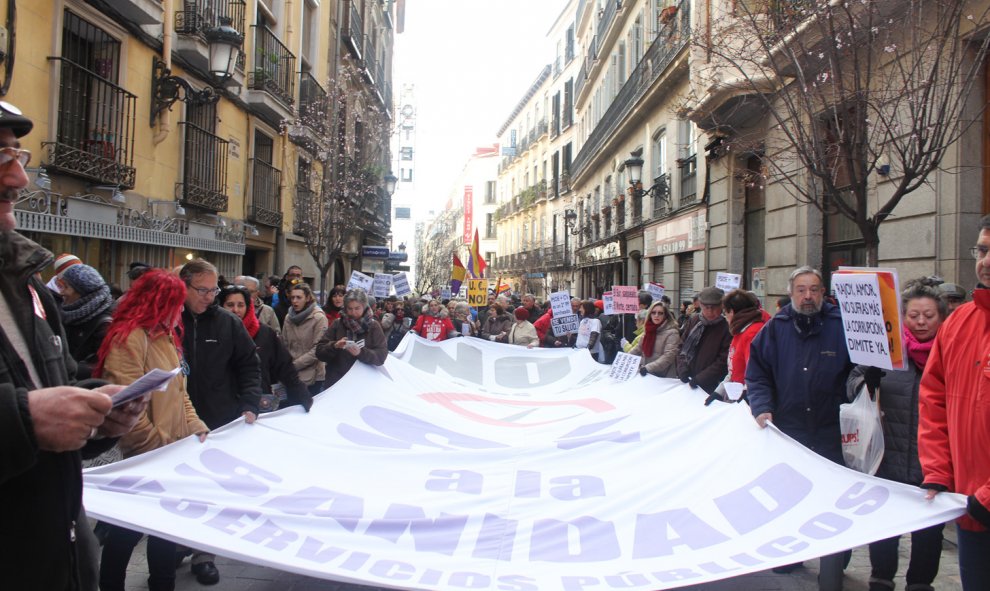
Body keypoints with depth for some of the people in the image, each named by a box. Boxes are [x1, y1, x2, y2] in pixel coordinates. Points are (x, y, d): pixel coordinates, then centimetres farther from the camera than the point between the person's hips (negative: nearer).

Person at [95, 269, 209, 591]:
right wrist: (157, 447, -16)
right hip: (145, 456, -8)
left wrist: (196, 428, 3)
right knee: (128, 528, 7)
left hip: (171, 450, 8)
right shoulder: (128, 338, -17)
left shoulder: (165, 336, 12)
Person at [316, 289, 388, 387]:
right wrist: (334, 346, -19)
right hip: (336, 380, 1)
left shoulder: (373, 326, -1)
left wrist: (361, 353, -26)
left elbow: (381, 356, -10)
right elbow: (319, 351, -1)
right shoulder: (337, 324, 3)